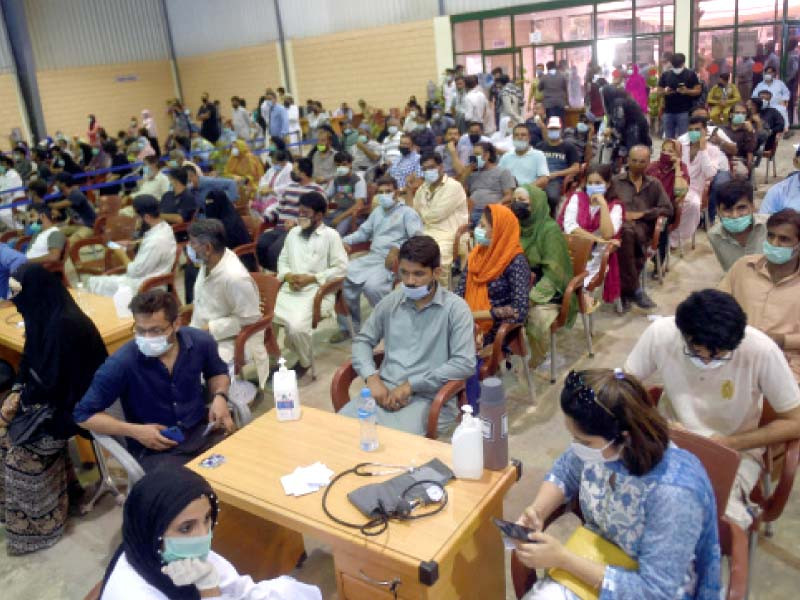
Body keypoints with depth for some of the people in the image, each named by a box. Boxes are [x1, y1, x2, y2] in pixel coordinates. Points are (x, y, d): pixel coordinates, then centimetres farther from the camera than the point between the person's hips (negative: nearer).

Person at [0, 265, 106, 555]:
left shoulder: (66, 324, -28)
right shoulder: (44, 314, 1)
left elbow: (53, 380, -25)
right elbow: (31, 362, 11)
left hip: (77, 400, -9)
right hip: (53, 390, 9)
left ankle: (37, 520, 1)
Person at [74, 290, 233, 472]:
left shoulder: (201, 341, -7)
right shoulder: (121, 363, -17)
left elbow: (217, 373, 17)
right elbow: (83, 414, -6)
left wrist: (220, 396, -5)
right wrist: (134, 431, -16)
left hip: (202, 430, 4)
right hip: (153, 447, -4)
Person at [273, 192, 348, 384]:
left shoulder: (331, 235, -1)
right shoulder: (293, 232, 19)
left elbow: (341, 268, -6)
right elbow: (282, 260, 21)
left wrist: (312, 278, -13)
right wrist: (287, 275, -2)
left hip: (316, 292, -6)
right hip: (289, 289, 6)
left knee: (297, 326, -30)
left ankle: (304, 364, 0)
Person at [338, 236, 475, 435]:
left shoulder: (455, 308, -5)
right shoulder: (391, 302, 11)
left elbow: (465, 363, -12)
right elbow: (362, 340, 18)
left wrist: (411, 384, -14)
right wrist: (372, 377, -2)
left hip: (429, 397, -4)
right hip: (385, 389, 5)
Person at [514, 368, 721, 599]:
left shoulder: (673, 493, -33)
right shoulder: (599, 444, -17)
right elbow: (564, 472, 5)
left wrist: (561, 558, -29)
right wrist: (537, 511, -14)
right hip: (594, 563, 5)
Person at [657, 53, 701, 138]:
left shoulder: (691, 74, 2)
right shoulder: (665, 75, 8)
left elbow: (698, 90, 0)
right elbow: (659, 91, 11)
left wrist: (687, 91, -18)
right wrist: (665, 91, -12)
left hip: (684, 111, -3)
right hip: (668, 111, 3)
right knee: (668, 139, 6)